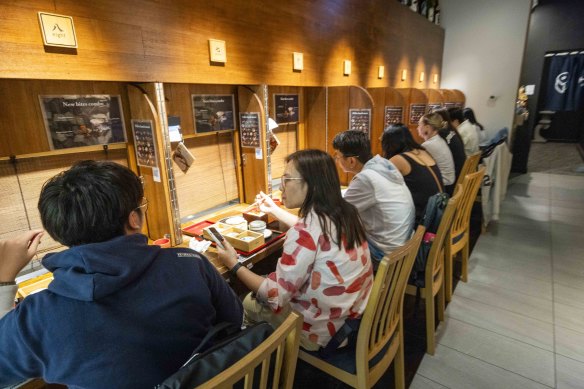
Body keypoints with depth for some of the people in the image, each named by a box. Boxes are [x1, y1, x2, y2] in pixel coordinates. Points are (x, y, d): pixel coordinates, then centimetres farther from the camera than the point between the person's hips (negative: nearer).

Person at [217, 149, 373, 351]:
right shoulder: (343, 212, -3)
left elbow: (275, 295, -22)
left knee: (250, 302, 16)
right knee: (260, 293, 22)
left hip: (326, 330, -7)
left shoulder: (307, 230, -29)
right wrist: (274, 210, 27)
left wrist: (234, 266, -8)